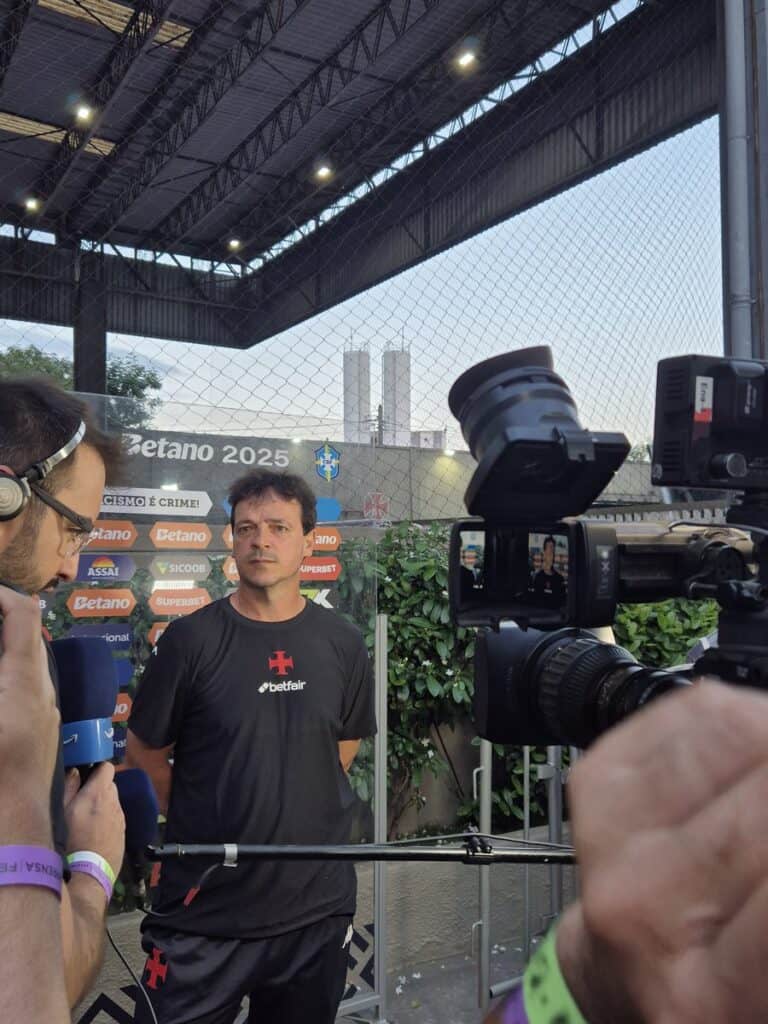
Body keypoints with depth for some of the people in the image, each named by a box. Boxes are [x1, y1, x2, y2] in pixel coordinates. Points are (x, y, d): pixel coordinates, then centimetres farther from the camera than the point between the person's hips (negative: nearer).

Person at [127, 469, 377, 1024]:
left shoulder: (343, 643, -1)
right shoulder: (192, 639, -10)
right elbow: (146, 755, 0)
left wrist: (295, 823, 7)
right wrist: (208, 828, 5)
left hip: (317, 910, 3)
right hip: (204, 911, -2)